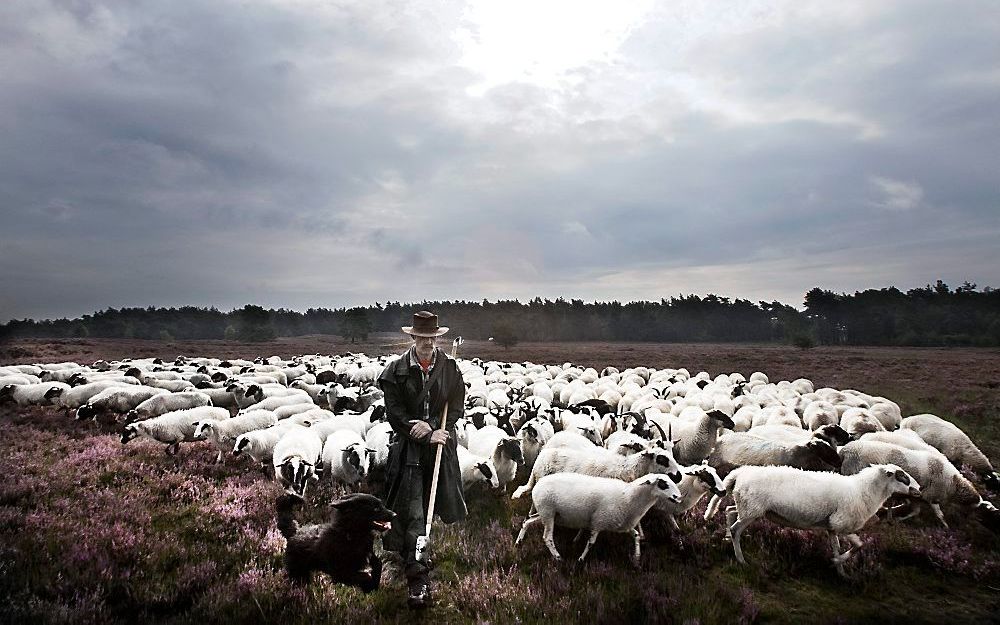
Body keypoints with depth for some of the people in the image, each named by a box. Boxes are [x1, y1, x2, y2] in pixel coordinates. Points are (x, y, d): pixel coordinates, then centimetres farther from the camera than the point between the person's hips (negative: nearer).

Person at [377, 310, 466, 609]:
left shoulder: (450, 367, 2)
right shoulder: (397, 369, -4)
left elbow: (457, 405, 3)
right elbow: (394, 411, -7)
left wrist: (431, 425, -13)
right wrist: (426, 435, -14)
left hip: (441, 445, 3)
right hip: (409, 448, -2)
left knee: (430, 508, 14)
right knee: (412, 515, -6)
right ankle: (418, 581, -1)